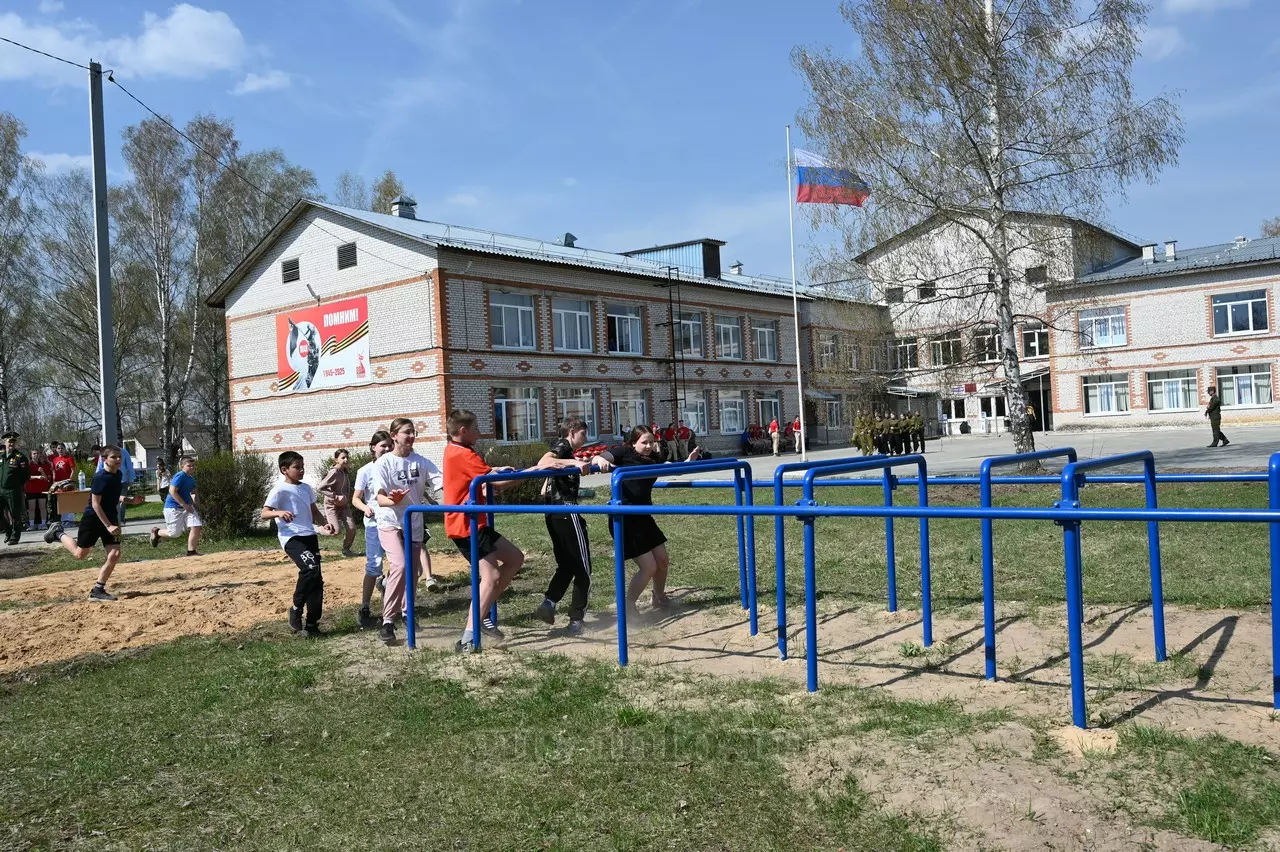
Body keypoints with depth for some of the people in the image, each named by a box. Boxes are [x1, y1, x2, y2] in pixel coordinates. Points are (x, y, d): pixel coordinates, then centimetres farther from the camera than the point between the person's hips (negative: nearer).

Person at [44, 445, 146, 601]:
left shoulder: (119, 475, 3)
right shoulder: (100, 477, -21)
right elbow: (95, 503, -21)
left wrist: (131, 500, 4)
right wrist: (108, 526, -24)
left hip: (110, 518, 7)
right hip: (93, 518, -7)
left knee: (114, 555, -4)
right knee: (80, 553, 9)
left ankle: (97, 590, 6)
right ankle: (58, 533, 36)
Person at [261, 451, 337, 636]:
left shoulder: (306, 488, 14)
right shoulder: (280, 490, -7)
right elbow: (264, 514, -12)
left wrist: (325, 524, 4)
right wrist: (279, 512, -32)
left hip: (310, 536, 7)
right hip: (291, 537, -7)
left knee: (316, 579, 5)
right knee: (311, 568, -27)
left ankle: (312, 624, 13)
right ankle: (296, 609, -7)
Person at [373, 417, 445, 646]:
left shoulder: (420, 461, 0)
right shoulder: (384, 463, -9)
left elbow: (443, 482, -10)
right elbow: (380, 499, -16)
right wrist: (392, 500, -39)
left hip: (414, 523, 4)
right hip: (390, 523, -4)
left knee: (413, 571, 12)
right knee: (399, 566, -25)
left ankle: (405, 610, 39)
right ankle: (388, 621, -19)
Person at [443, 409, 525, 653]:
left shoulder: (453, 451, 13)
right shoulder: (464, 455, -17)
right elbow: (498, 483, -18)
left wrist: (493, 470, 14)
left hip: (471, 523, 10)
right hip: (467, 525, -10)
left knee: (515, 558, 13)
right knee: (492, 577, -16)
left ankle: (481, 612, 12)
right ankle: (468, 638, -20)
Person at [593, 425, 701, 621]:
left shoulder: (653, 459, 10)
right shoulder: (624, 453, -8)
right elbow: (598, 458, -18)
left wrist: (689, 461, 4)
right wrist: (601, 461, -41)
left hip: (643, 516, 7)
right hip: (624, 518, -7)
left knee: (663, 560, 14)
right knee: (648, 566, -9)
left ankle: (660, 598, 40)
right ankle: (628, 607, 9)